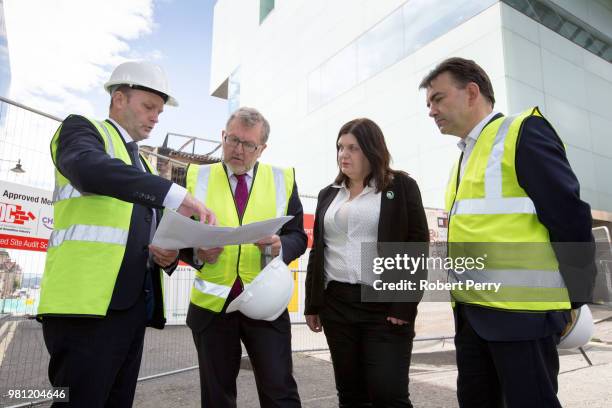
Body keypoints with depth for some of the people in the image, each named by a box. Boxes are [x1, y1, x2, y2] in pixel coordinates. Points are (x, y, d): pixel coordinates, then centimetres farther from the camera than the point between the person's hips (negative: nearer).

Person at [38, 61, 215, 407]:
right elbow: (89, 167, -22)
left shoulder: (141, 164, 25)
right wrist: (179, 196, -30)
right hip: (89, 300, -7)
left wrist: (167, 253, 1)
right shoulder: (81, 128, 4)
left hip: (134, 302, 8)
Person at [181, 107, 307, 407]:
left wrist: (280, 246, -19)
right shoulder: (197, 177, 5)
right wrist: (197, 253, -16)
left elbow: (298, 236, 2)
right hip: (212, 304, 1)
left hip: (266, 304, -1)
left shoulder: (283, 179, 4)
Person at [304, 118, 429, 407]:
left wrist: (405, 305, -13)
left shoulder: (401, 186, 1)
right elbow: (317, 252, 15)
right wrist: (312, 304, 11)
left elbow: (418, 247, -5)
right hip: (336, 304, 5)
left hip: (386, 304, -4)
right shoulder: (328, 194, 14)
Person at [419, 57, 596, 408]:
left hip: (521, 311, -8)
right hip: (471, 311, 8)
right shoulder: (465, 157, 18)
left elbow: (569, 216, -12)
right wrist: (464, 303, 15)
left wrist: (575, 298, -8)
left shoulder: (523, 132, -7)